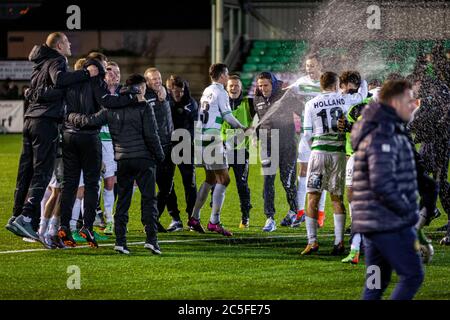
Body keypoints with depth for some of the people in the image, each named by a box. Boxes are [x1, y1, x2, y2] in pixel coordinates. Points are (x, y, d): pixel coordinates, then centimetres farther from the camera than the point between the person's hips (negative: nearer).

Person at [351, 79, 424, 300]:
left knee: (376, 282, 12)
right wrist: (409, 212, -15)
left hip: (372, 223, 10)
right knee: (412, 276, -4)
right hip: (391, 223, -10)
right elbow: (382, 184, -27)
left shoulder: (383, 131, 16)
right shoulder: (382, 137, -18)